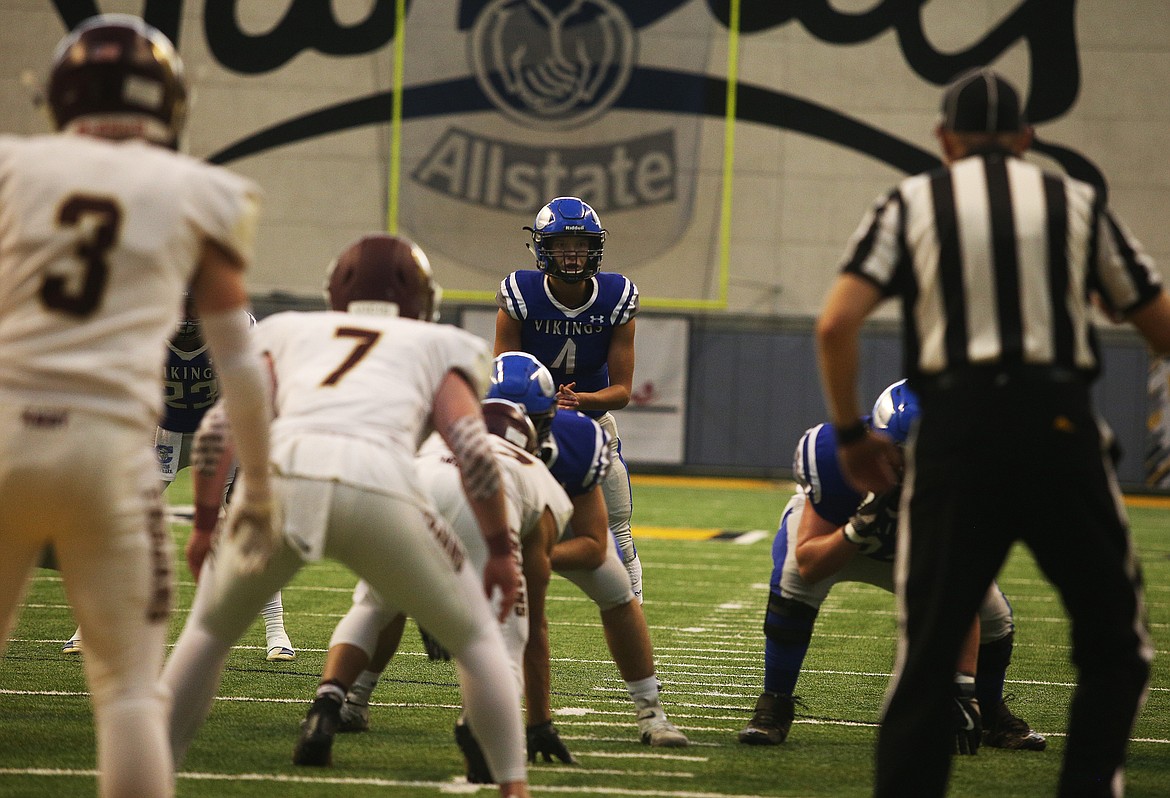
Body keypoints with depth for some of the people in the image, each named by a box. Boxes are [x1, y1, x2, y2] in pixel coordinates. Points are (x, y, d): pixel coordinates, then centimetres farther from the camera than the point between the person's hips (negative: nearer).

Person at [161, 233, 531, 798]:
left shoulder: (289, 332, 32)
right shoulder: (441, 346, 28)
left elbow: (218, 429, 17)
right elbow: (473, 450, 11)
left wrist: (204, 523, 28)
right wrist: (500, 550, 21)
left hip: (277, 476, 2)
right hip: (376, 485, -2)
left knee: (209, 631, 29)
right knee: (476, 639, 22)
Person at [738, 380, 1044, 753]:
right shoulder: (839, 455, -41)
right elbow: (808, 565, -32)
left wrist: (962, 691, -31)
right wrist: (859, 529, -51)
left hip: (915, 548, 2)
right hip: (832, 531, -2)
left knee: (995, 616, -13)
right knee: (794, 581, -36)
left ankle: (991, 713, 19)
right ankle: (774, 705, -14)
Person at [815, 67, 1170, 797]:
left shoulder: (912, 204, 10)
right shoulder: (1077, 204, 13)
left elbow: (836, 325, -2)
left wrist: (850, 433, 9)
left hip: (954, 429, 0)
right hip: (1059, 425, 0)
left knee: (928, 649, 5)